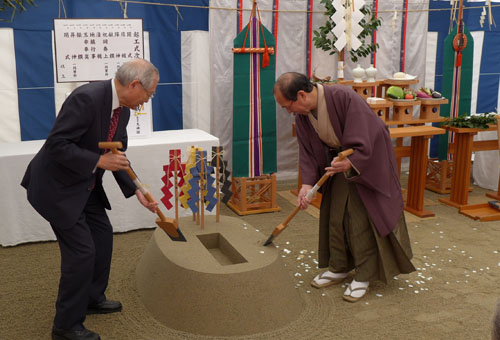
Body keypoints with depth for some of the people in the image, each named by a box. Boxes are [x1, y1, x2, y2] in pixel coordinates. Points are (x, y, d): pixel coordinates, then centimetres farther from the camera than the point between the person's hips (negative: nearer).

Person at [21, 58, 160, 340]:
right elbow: (57, 144, -28)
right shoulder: (87, 98, -28)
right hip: (57, 185, -10)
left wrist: (137, 192, 3)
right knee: (81, 249, -8)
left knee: (103, 235, 17)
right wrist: (99, 161, -27)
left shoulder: (122, 108, 1)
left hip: (85, 185, 10)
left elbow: (118, 155, 8)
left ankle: (92, 298, 36)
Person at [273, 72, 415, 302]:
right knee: (335, 216, 10)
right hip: (339, 163, 7)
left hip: (368, 162, -7)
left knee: (362, 219, -4)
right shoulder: (302, 115, -9)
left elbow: (365, 139, -31)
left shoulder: (344, 97, -32)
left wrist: (350, 162, -47)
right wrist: (307, 183, -18)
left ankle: (363, 276, 7)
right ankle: (339, 268, 25)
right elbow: (307, 151, -5)